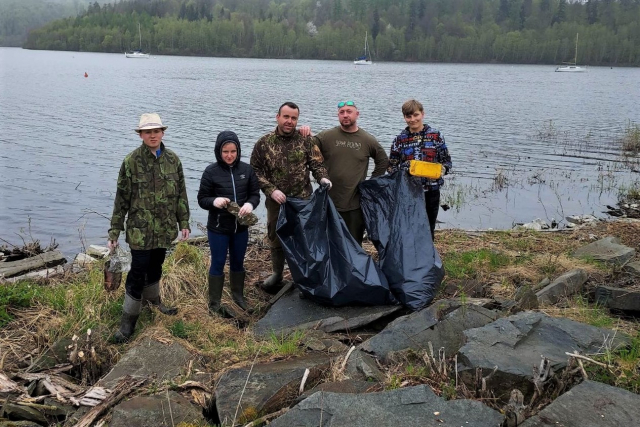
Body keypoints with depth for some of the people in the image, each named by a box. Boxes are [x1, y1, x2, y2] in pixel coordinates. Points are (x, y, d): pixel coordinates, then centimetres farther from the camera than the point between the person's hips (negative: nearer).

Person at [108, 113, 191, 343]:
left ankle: (153, 300, 41)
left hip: (164, 229, 4)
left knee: (155, 266, 19)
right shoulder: (131, 161, -9)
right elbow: (122, 199, -6)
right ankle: (128, 319, 9)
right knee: (138, 272, -2)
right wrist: (114, 231, -5)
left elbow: (181, 194, 10)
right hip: (140, 229, -4)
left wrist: (184, 223, 7)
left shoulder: (172, 159, 3)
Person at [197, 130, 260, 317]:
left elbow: (255, 194, 3)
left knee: (238, 262, 18)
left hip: (241, 227, 3)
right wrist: (214, 201, -27)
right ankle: (214, 304, 19)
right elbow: (202, 199, -6)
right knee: (218, 263, 7)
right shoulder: (211, 171, -10)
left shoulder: (246, 169, -3)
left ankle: (238, 296, 37)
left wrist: (250, 204, -19)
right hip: (218, 228, -3)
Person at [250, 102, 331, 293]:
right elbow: (256, 171, -1)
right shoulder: (264, 143, -1)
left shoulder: (306, 140, -1)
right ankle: (277, 274, 33)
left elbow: (317, 163, 0)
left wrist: (323, 178, -21)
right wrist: (271, 190, -12)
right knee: (276, 238, 15)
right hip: (276, 201, 1)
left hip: (303, 200, -1)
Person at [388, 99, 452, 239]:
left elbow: (447, 161, 4)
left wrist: (442, 170, -17)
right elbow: (392, 166, 6)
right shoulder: (400, 139, 2)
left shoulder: (436, 136, 1)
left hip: (430, 191, 0)